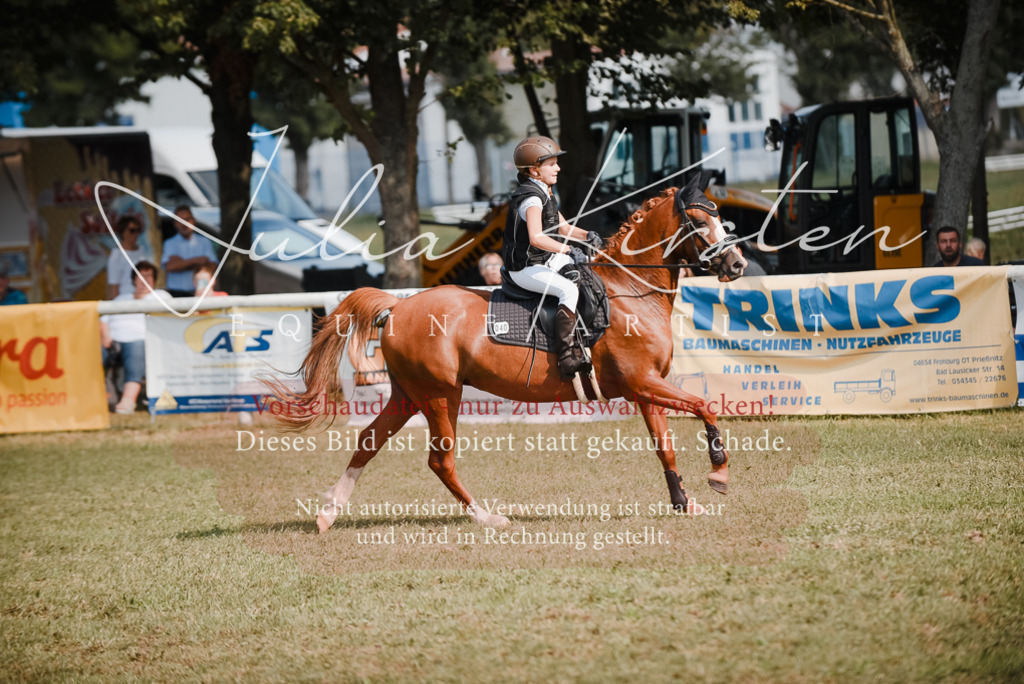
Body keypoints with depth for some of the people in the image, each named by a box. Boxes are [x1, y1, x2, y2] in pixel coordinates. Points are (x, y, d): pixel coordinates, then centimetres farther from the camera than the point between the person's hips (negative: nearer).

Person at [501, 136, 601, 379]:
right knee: (569, 290, -28)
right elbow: (536, 237, -34)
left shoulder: (544, 194, 12)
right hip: (526, 269, -11)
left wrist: (586, 236, 2)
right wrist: (568, 250, -36)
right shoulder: (532, 199, -21)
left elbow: (562, 227, 20)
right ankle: (566, 355, -34)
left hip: (545, 261, 11)